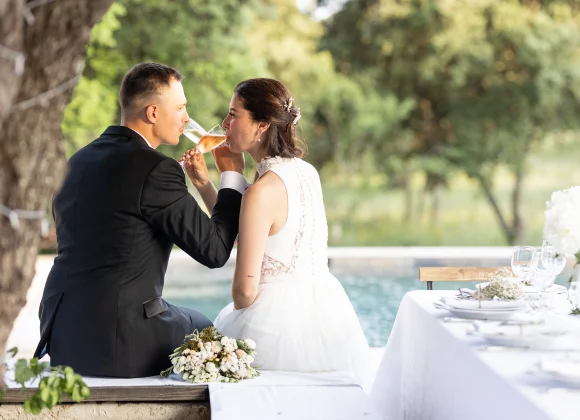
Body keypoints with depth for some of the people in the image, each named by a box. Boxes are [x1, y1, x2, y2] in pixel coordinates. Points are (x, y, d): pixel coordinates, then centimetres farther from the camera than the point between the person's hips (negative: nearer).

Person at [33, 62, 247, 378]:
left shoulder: (79, 161, 10)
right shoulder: (156, 169, -15)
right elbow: (214, 250, -11)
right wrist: (233, 175, 1)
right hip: (119, 344, -8)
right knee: (206, 332, 21)